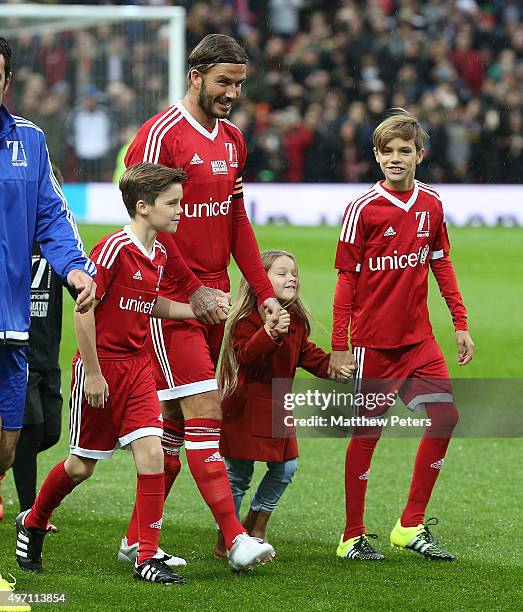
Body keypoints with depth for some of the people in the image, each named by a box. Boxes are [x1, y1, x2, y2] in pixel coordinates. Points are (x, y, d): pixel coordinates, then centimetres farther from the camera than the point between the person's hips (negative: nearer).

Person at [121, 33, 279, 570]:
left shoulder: (232, 140, 15)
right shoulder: (162, 135, -10)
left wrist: (264, 294, 13)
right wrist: (192, 290, -12)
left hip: (213, 299, 8)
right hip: (170, 301, -8)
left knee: (174, 422, 8)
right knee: (205, 413, -12)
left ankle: (137, 539, 14)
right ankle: (234, 536, -14)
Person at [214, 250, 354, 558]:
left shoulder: (295, 320, 9)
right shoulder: (247, 319, -16)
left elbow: (307, 354, 15)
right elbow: (246, 354, -29)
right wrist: (270, 332, -43)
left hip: (277, 407, 7)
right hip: (245, 408, -7)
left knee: (285, 468, 8)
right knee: (239, 475, 0)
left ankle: (257, 525, 28)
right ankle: (226, 539, 12)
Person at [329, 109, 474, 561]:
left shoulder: (431, 204, 4)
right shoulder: (364, 207, -10)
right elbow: (346, 278, -7)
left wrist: (461, 323, 10)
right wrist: (339, 346, -9)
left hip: (418, 338, 5)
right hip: (372, 341, -5)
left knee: (446, 417, -3)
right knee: (367, 434, 0)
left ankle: (411, 527, 7)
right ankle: (353, 537, 12)